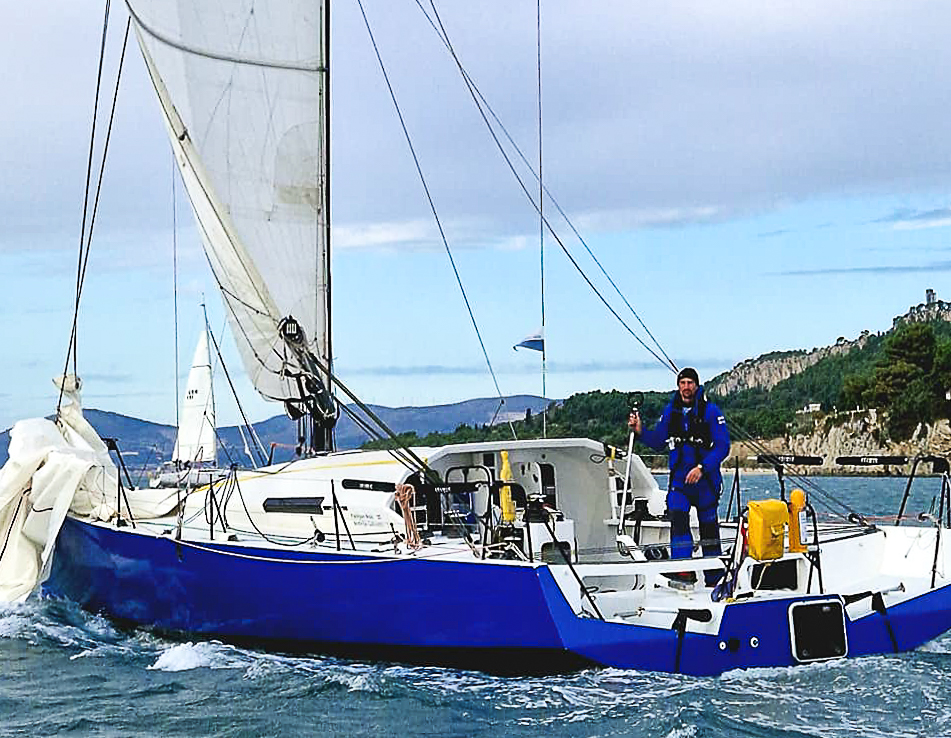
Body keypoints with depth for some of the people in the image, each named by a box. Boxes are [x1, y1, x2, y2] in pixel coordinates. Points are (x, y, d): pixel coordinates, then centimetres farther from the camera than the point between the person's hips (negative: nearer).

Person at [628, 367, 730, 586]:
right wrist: (640, 431, -5)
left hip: (706, 479, -3)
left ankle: (714, 578, 18)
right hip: (679, 479, 3)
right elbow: (658, 441, 13)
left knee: (708, 527, 7)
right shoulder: (670, 411, 6)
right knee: (678, 518, -18)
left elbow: (722, 446, -12)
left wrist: (702, 468, -22)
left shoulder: (710, 411, -8)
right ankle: (684, 570, -18)